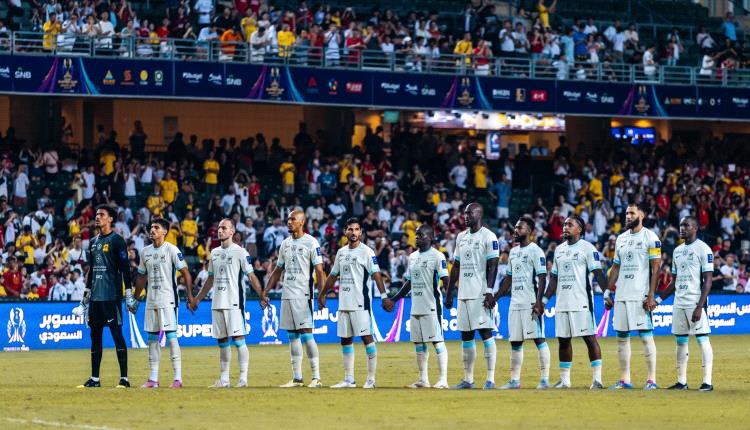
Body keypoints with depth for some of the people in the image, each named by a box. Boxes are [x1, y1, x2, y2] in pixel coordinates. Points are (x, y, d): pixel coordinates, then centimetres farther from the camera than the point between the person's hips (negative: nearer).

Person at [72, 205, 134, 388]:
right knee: (95, 335, 9)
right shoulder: (93, 242, 17)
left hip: (111, 295, -8)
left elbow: (125, 268, -9)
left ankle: (124, 378, -8)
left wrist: (129, 294, -15)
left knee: (117, 334, -8)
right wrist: (86, 295, 23)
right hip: (95, 296, 8)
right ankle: (94, 379, 13)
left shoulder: (116, 240, -5)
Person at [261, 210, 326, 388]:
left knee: (306, 334, -10)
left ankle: (316, 377, -7)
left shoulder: (311, 243, -6)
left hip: (303, 295, -7)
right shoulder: (285, 244, 14)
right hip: (287, 295, 7)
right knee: (292, 336, 7)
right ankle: (297, 378, 11)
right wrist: (265, 291, 17)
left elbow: (319, 271, -10)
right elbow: (278, 271, 21)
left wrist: (321, 293, -18)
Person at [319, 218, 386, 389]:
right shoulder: (341, 252, 15)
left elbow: (376, 275, -13)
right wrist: (321, 294, 26)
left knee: (366, 337, -8)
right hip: (344, 303, 7)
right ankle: (349, 379, 13)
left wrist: (383, 295, -23)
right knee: (345, 340, 8)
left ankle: (371, 379, -6)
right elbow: (333, 276, 24)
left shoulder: (366, 252, -5)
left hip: (360, 303, -7)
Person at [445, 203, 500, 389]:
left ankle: (490, 378, -10)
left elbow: (493, 266, -11)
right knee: (466, 336, 9)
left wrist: (489, 292, -19)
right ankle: (468, 379, 13)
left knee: (486, 333, -9)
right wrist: (449, 293, 16)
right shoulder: (461, 237, 16)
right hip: (464, 294, 8)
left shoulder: (488, 237, -6)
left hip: (481, 294, -8)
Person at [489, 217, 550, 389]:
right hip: (515, 303, 8)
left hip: (531, 303, -8)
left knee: (539, 339, -7)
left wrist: (538, 302, -21)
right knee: (515, 341, 9)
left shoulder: (535, 251, -7)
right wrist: (495, 297, 17)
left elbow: (542, 278, -13)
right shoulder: (513, 252, 17)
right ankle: (514, 380, 13)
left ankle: (545, 379, -6)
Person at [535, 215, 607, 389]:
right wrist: (543, 300, 17)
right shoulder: (559, 249, 17)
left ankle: (597, 379, -8)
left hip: (582, 302, -7)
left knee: (589, 337, -8)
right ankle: (564, 379, 15)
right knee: (563, 340, 8)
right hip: (562, 303, 7)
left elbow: (598, 273, -9)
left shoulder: (587, 248, -3)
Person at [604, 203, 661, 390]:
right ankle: (624, 379, 12)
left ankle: (652, 379, -4)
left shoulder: (650, 237, -5)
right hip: (621, 296, 7)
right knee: (622, 337, 7)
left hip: (641, 296, -7)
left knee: (646, 336, -7)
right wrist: (608, 292, 12)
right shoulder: (621, 239, 15)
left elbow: (656, 268, -8)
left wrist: (651, 295, -15)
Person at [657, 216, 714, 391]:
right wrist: (658, 299, 13)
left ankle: (707, 381, -8)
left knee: (702, 339, -8)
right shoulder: (678, 251, 16)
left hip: (695, 302, -8)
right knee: (680, 341, 8)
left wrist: (699, 306, -19)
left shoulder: (703, 249, -6)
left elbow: (707, 281, -11)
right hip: (679, 303, 8)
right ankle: (681, 381, 14)